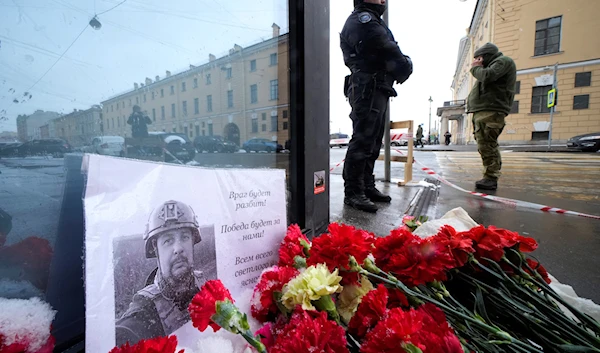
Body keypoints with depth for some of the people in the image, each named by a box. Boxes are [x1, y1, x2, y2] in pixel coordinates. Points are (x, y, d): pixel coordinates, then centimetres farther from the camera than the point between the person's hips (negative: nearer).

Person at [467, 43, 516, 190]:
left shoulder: (503, 61, 2)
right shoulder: (495, 64, 32)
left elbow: (487, 76, -14)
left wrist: (476, 68, 1)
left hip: (490, 111, -10)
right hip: (483, 110, 10)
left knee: (486, 145, -16)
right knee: (486, 146, 9)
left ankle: (491, 178, -15)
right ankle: (490, 177, 14)